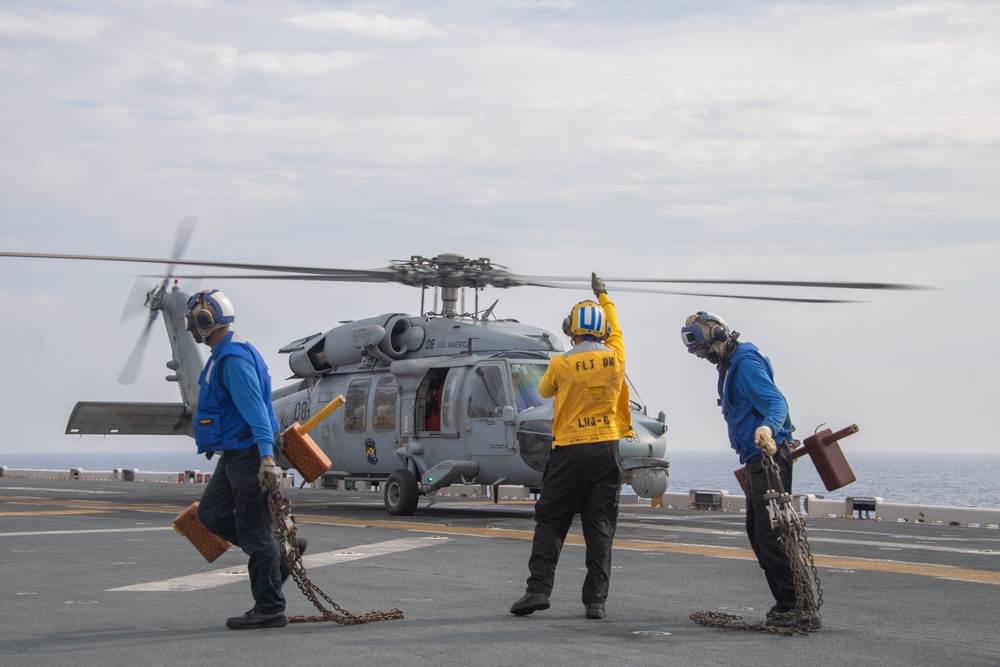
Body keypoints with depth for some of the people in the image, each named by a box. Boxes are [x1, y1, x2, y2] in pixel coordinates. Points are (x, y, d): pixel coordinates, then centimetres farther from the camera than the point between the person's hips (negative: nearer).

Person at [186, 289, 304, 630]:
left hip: (249, 454, -11)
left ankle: (270, 610, 1)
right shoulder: (222, 355, 17)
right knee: (211, 513, 14)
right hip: (233, 455, 11)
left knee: (253, 532, -5)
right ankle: (283, 548, 18)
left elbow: (255, 409, -26)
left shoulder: (234, 358, -17)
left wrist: (266, 458, -33)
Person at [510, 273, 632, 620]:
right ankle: (596, 599, 1)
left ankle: (538, 589, -2)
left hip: (569, 451, -2)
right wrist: (603, 296, 38)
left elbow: (544, 390, 14)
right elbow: (615, 329, 22)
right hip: (607, 449, 2)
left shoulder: (561, 364, -7)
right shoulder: (615, 357, 0)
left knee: (550, 522, 7)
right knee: (600, 527, 5)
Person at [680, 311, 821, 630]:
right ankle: (786, 603, 18)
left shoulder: (746, 362, -15)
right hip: (757, 458, 11)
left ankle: (799, 608, -14)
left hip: (769, 456, -11)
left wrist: (768, 427, -44)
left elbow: (776, 402, -26)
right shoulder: (731, 365, 18)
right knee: (758, 532, 14)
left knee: (771, 534, -14)